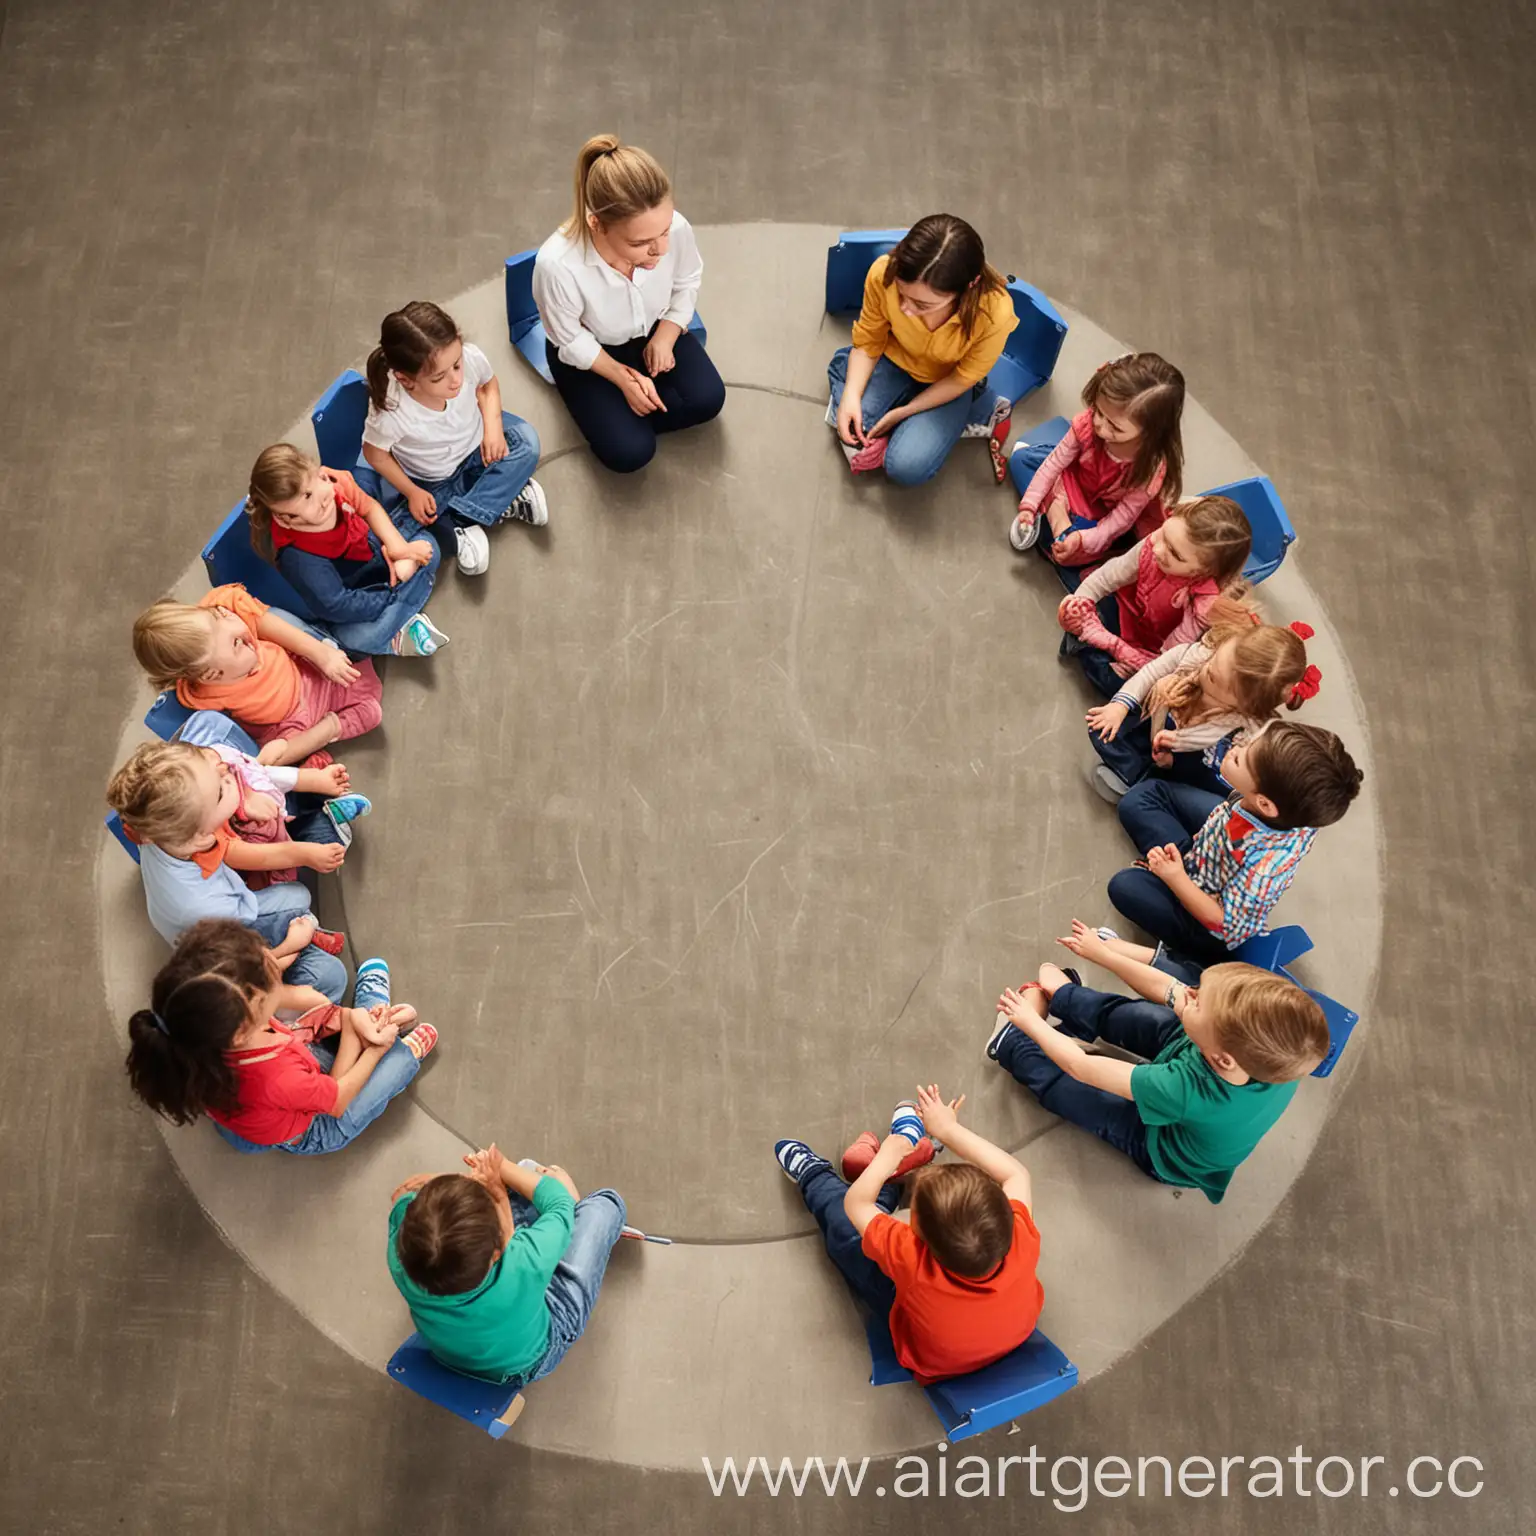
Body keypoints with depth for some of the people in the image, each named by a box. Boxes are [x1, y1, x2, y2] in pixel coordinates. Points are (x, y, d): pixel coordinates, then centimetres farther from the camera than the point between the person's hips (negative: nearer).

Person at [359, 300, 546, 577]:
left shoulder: (471, 357, -31)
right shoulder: (390, 409, -37)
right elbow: (375, 453, -15)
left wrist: (493, 426, -18)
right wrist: (412, 493, -16)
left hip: (476, 452, 3)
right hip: (431, 482, -2)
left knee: (525, 440, -21)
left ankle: (462, 523, -19)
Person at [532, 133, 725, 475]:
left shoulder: (676, 229, -32)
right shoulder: (557, 264, -42)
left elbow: (687, 283, -6)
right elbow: (570, 341, -21)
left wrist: (665, 338, -14)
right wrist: (623, 378, -21)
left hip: (654, 330, 4)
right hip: (588, 350, -3)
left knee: (707, 400, -11)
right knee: (630, 452, -13)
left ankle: (628, 414, 10)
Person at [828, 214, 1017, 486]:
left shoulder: (994, 314, -37)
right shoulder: (883, 274, -31)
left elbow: (962, 379, -18)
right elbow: (868, 341, -12)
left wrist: (904, 412, -19)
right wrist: (851, 395, -25)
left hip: (947, 383, -2)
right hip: (895, 361, 2)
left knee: (907, 467, -20)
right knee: (852, 431, -19)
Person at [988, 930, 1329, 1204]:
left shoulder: (1187, 1092, -49)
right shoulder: (1271, 1056, -33)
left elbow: (1081, 1067, -35)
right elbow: (1164, 989, -19)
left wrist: (1031, 1022, -19)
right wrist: (1101, 952, -9)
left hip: (1163, 1150, -5)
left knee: (1057, 1079, -2)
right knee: (1135, 1014, 6)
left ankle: (1013, 1045, 27)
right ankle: (1062, 997, 32)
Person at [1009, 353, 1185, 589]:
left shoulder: (1152, 469, -39)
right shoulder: (1088, 423, -34)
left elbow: (1119, 520, -27)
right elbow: (1054, 463, -17)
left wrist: (1082, 540, -40)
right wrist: (1029, 505, -17)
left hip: (1102, 515, -3)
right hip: (1073, 480, 4)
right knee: (1024, 457, -2)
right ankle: (1053, 509, -8)